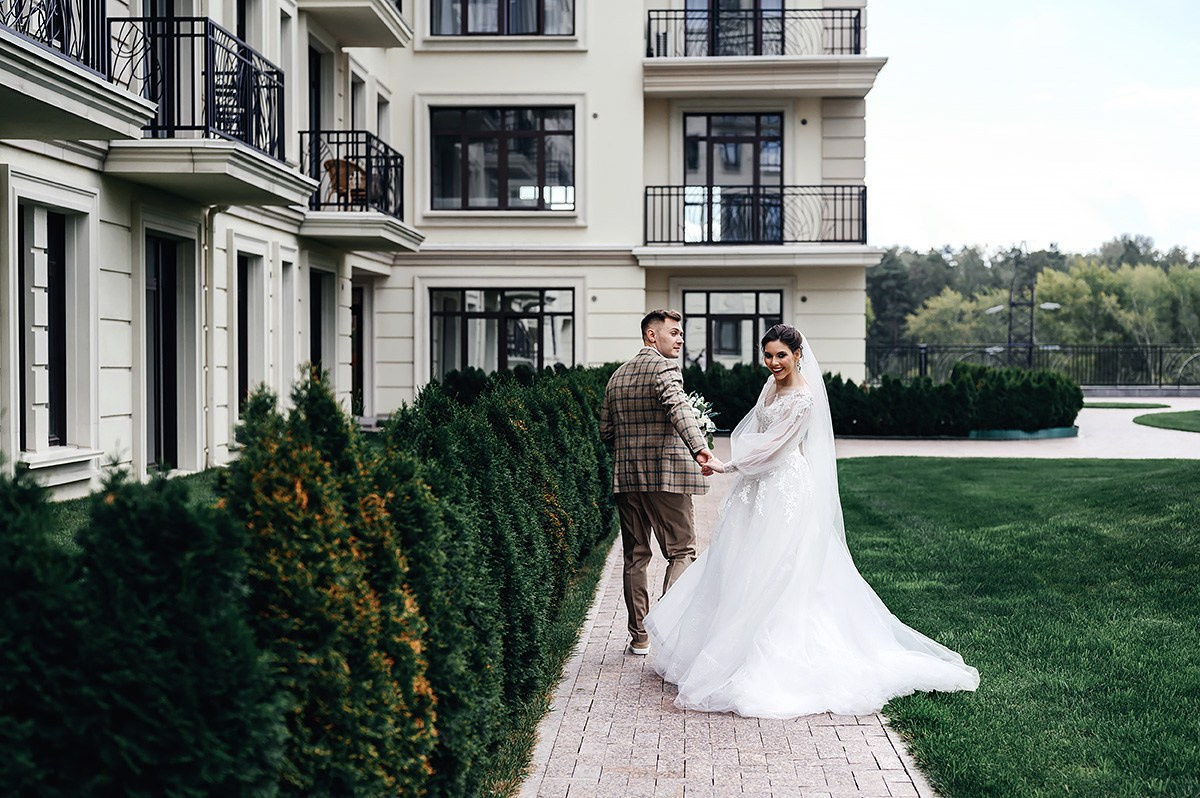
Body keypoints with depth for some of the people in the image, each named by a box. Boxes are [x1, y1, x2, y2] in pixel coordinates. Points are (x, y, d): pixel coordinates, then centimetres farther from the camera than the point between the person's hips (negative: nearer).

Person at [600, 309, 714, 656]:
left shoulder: (617, 375, 14)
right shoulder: (664, 367, -8)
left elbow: (605, 430, 16)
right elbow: (678, 408, -27)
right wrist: (698, 447, -40)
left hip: (626, 476, 7)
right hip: (665, 474, -7)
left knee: (635, 556, 12)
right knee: (681, 553, 1)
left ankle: (639, 636, 16)